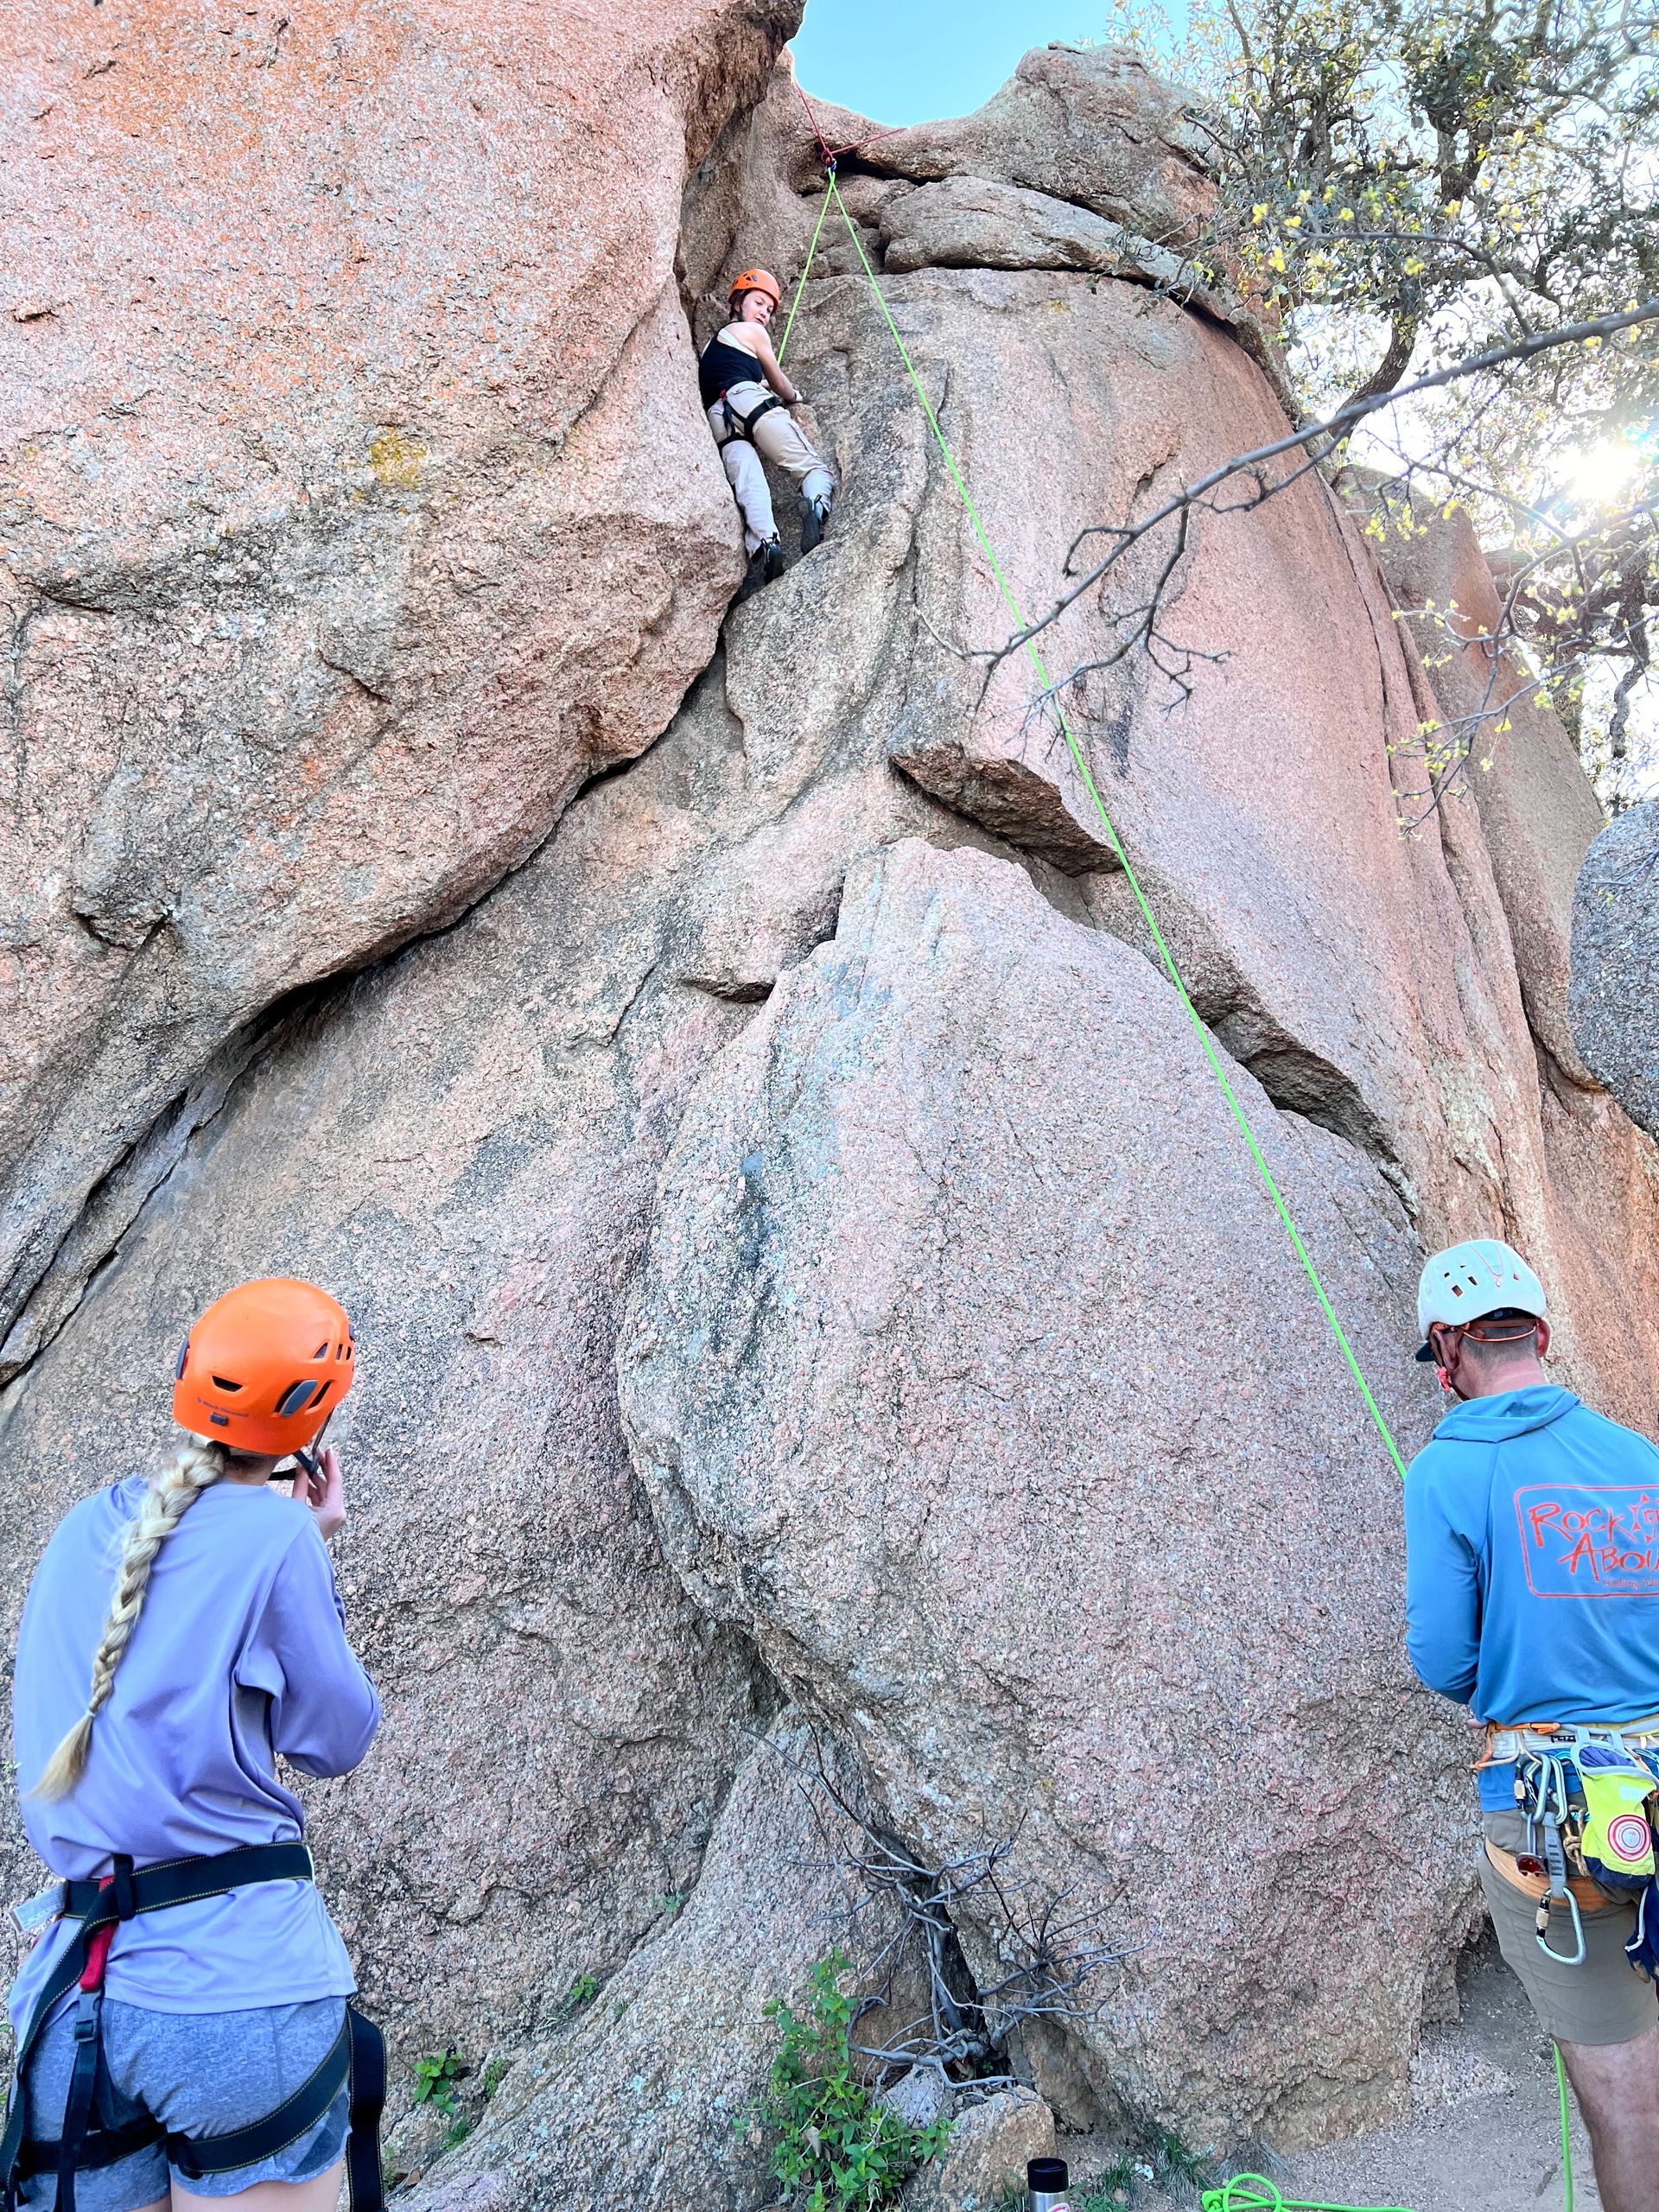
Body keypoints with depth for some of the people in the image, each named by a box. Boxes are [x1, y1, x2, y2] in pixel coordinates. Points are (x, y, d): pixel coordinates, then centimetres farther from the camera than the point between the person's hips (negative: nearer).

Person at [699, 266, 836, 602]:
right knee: (814, 467, -9)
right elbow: (780, 386, 28)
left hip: (717, 420, 5)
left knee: (748, 486, -21)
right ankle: (816, 504, -46)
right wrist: (793, 397, 47)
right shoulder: (752, 332, 21)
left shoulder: (712, 344, 40)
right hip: (748, 400, -5)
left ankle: (763, 543, -53)